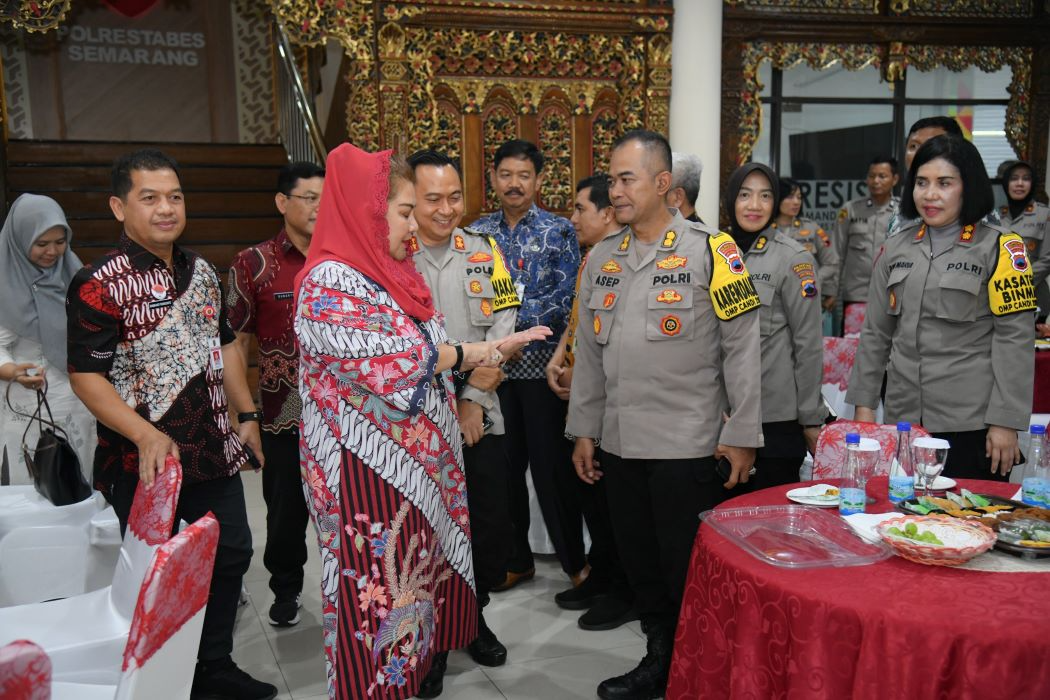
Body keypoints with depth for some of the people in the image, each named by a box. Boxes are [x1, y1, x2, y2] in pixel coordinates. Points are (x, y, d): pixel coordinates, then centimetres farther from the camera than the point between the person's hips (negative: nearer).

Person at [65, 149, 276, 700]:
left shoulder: (202, 273, 8)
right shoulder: (100, 284, -14)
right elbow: (85, 375, -16)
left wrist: (246, 415, 11)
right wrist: (146, 436, -26)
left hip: (214, 452, 7)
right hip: (145, 463, -7)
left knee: (232, 552, 16)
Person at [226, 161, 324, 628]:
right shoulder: (254, 264, -4)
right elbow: (236, 343, -2)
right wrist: (243, 414, -6)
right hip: (283, 415, -1)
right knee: (286, 510, 13)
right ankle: (286, 590, 36)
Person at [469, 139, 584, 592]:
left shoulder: (559, 232, -1)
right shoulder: (476, 233, 8)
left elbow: (565, 299, -10)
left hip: (541, 365, -3)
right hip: (489, 367, 3)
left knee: (551, 465, 4)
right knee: (501, 465, 11)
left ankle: (574, 560, 20)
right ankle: (514, 558, 27)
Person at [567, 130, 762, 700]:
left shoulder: (710, 252, -8)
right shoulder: (601, 257, 8)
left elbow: (741, 347, -8)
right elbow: (589, 351, 12)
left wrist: (741, 435, -9)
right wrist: (584, 430, 11)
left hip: (688, 444, -5)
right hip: (618, 443, 5)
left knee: (689, 569, 7)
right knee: (640, 562, 16)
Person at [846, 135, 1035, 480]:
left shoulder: (999, 247, -3)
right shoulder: (896, 248, 9)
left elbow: (1014, 339, -8)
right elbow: (875, 333, 12)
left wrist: (1006, 422, -12)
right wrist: (864, 404, 8)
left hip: (972, 423, -4)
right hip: (905, 419, 4)